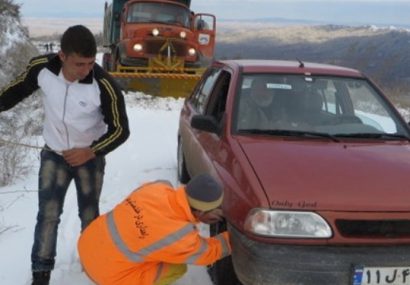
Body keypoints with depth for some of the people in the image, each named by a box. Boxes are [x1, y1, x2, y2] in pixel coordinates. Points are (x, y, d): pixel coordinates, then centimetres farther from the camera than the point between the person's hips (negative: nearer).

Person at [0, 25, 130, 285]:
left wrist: (91, 151, -28)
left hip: (90, 157, -1)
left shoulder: (104, 85, -29)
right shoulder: (41, 68, -23)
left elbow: (121, 130, -19)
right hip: (54, 154, 1)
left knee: (89, 215, 12)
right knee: (48, 215, -2)